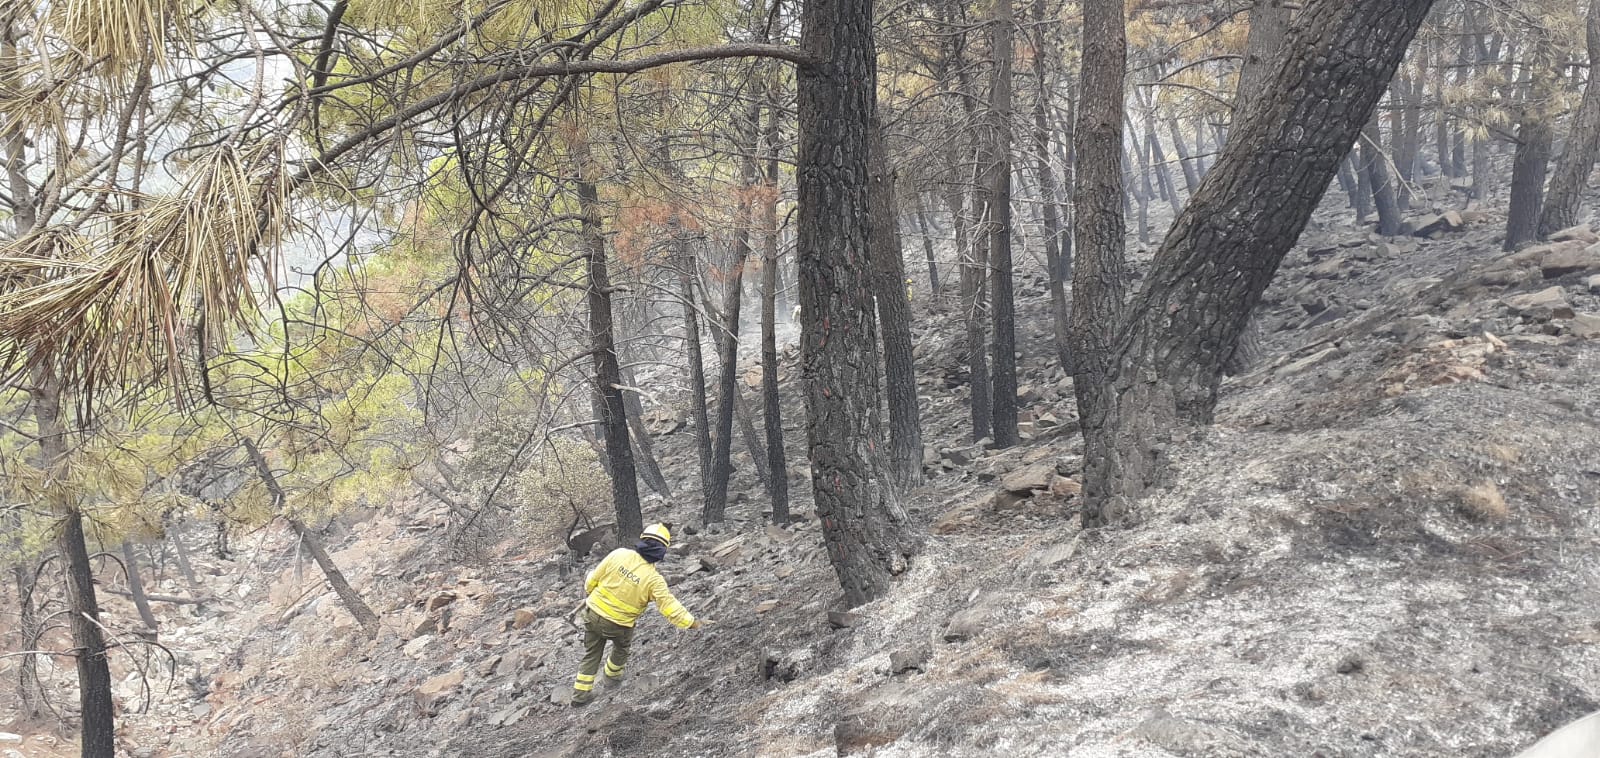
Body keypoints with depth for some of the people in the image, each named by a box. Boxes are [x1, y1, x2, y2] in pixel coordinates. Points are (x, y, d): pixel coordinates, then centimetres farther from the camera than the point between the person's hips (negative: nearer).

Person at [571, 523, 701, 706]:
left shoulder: (619, 554, -16)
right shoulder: (654, 579, -23)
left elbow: (594, 578, -5)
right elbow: (670, 606, -18)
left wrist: (590, 590, 16)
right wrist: (691, 622, -4)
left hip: (593, 613, 2)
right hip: (618, 625, -2)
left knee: (591, 654, 21)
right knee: (621, 648, 32)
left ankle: (581, 692, 25)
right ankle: (612, 675, 53)